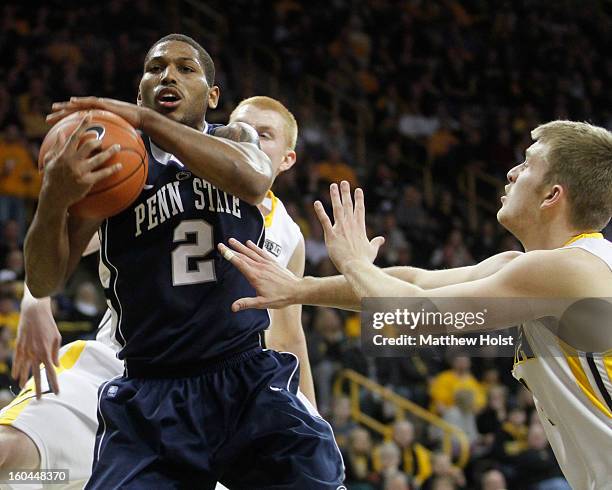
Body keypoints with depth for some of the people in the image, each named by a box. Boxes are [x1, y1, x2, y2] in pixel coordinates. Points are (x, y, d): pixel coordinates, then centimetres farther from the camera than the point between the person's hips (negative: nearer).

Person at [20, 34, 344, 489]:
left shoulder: (236, 140, 8)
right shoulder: (113, 157, 4)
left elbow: (253, 181, -19)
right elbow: (44, 282, -2)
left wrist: (146, 120, -24)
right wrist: (54, 199, -22)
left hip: (249, 382, 1)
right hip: (150, 397, -1)